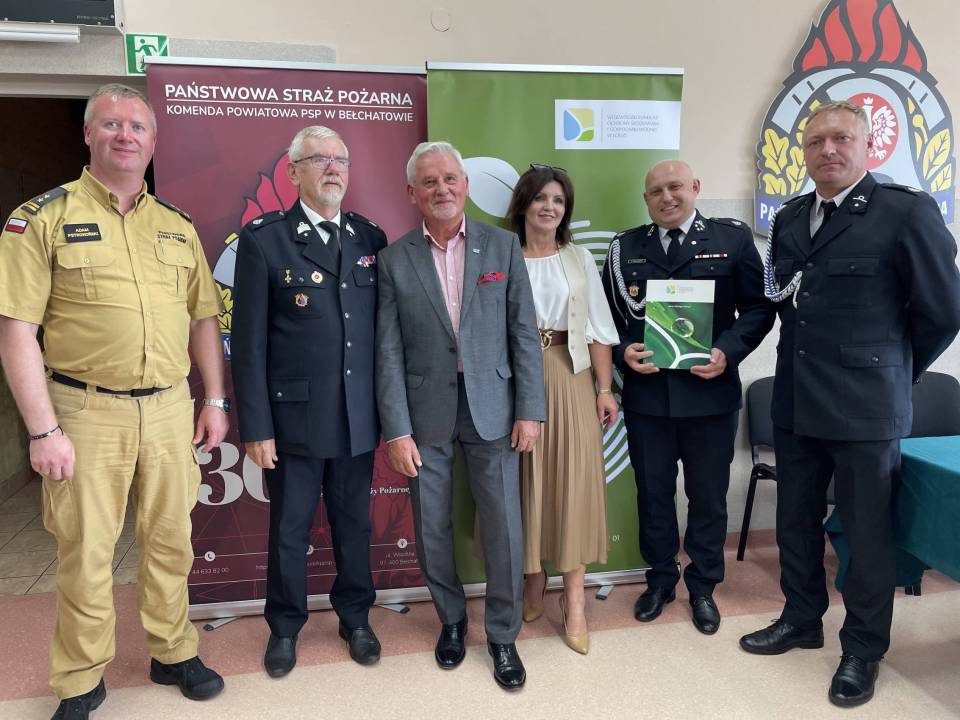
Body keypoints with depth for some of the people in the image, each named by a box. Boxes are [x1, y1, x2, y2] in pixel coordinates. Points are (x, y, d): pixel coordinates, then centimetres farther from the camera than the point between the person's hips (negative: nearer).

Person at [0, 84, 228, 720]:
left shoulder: (178, 227, 10)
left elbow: (204, 319, 14)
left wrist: (215, 401, 8)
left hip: (171, 410, 4)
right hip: (88, 412, -3)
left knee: (170, 541, 14)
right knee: (85, 552, 8)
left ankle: (173, 653, 34)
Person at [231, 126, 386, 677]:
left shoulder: (370, 238, 6)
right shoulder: (264, 239, -5)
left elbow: (382, 326, 7)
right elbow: (249, 341, -6)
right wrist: (255, 426, -9)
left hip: (359, 417, 3)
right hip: (295, 416, -3)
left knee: (355, 523, 16)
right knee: (289, 529, 12)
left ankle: (356, 617, 37)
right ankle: (285, 627, 34)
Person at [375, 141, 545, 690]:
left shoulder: (503, 246, 2)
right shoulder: (395, 259, 1)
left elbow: (525, 332, 1)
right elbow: (389, 351, -2)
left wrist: (530, 411, -4)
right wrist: (397, 429, -7)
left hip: (492, 406, 0)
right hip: (426, 412, 1)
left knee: (504, 529, 4)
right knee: (432, 529, 11)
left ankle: (503, 636, 26)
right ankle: (452, 619, 37)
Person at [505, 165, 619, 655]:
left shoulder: (580, 259, 8)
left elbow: (598, 329, 6)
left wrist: (605, 388, 0)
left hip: (570, 379, 1)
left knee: (574, 481, 1)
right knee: (526, 480, 6)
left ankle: (574, 599, 10)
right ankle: (534, 580, 26)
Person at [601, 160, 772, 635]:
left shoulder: (733, 238, 1)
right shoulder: (625, 248, 7)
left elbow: (759, 307, -1)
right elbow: (609, 316, 7)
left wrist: (728, 351, -16)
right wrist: (624, 352, -11)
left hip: (711, 391, -1)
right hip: (646, 392, 2)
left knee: (708, 496, 12)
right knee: (653, 493, 14)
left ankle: (703, 587, 31)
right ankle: (660, 579, 34)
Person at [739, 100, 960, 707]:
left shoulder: (908, 211, -10)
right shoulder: (790, 219, 9)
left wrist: (889, 373, 3)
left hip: (866, 406, -6)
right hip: (795, 402, 6)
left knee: (868, 532, 8)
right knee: (796, 520, 17)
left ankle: (863, 650, 26)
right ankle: (802, 619, 37)